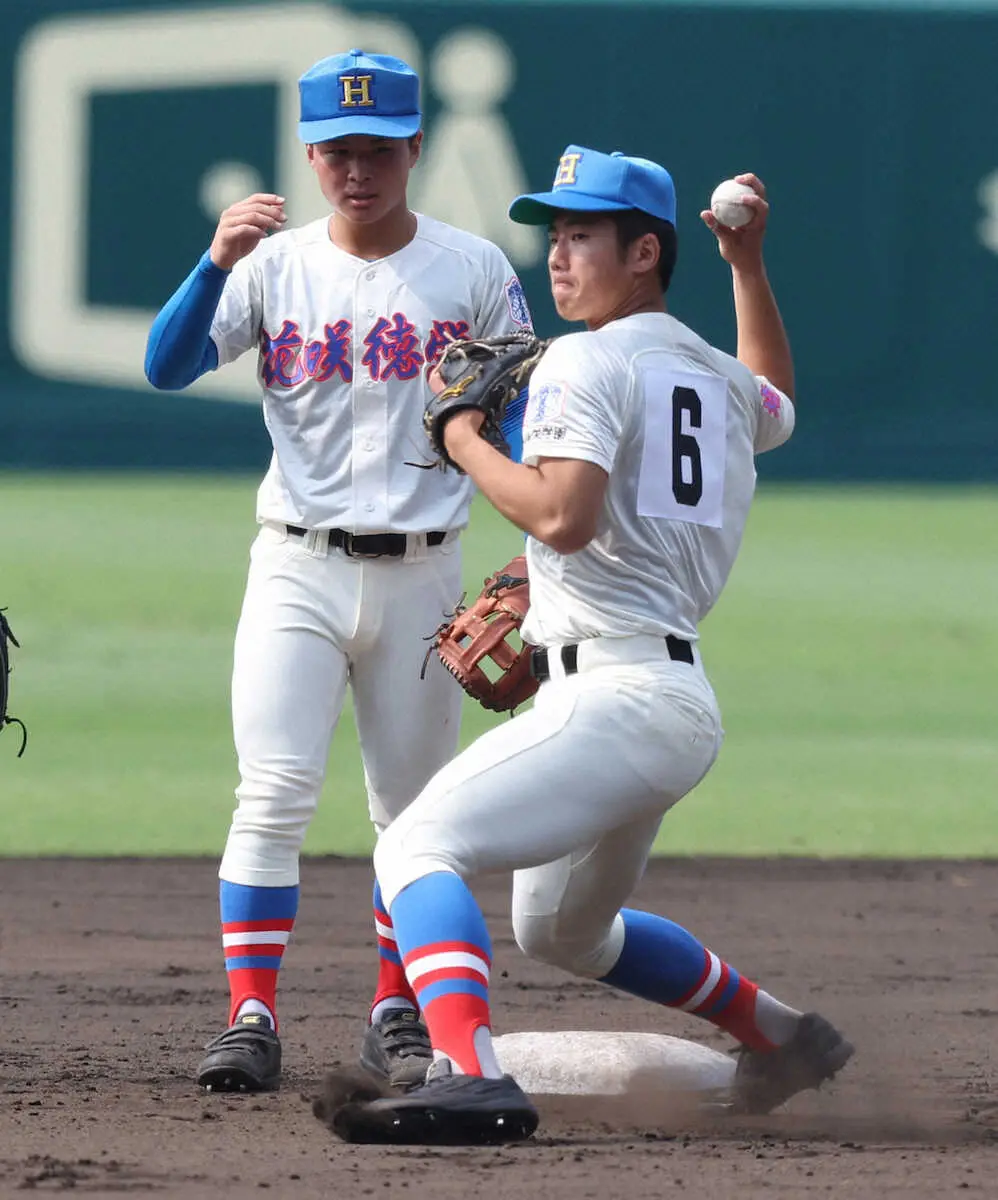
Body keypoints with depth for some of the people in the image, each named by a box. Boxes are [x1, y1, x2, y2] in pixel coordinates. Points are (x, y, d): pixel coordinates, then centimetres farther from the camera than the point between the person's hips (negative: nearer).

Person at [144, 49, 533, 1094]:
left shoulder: (473, 271, 1)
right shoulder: (275, 266, 1)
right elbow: (166, 368, -10)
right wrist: (216, 262, -27)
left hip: (421, 573, 1)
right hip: (297, 570, -1)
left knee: (413, 810, 8)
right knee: (274, 794, -12)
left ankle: (398, 1015, 21)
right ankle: (250, 1020, -13)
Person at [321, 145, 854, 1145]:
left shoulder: (585, 362, -8)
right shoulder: (718, 381, 19)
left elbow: (563, 515, -23)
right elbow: (775, 404, 45)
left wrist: (466, 443, -7)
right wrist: (748, 265, 41)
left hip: (611, 697, -10)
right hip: (683, 702, 10)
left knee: (420, 846, -24)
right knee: (559, 930, 30)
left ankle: (470, 1078, -44)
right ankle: (780, 1035, 37)